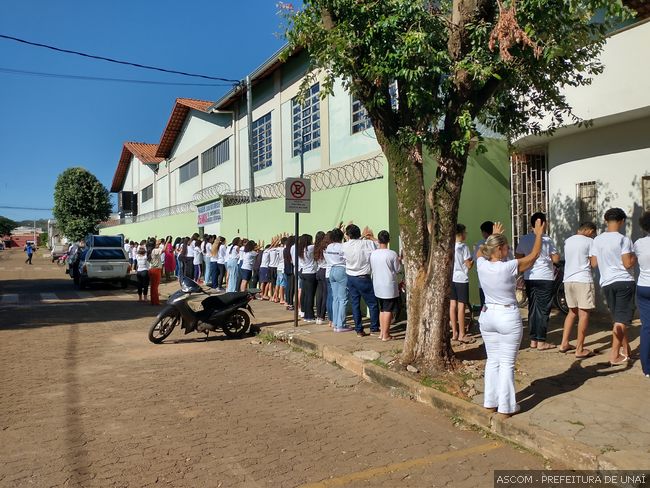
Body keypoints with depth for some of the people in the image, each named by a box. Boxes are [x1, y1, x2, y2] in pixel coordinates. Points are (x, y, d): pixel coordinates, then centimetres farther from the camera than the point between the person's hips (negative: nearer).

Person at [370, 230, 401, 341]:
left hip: (377, 286, 5)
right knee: (388, 310, 1)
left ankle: (382, 332, 20)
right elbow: (397, 270, -5)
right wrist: (398, 261, 12)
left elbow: (371, 269, 9)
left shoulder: (372, 254, -1)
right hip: (389, 286, -5)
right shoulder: (392, 254, -13)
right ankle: (385, 335, 3)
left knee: (382, 309, 17)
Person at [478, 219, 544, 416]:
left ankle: (490, 401, 22)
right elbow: (533, 255, -6)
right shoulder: (509, 267, -18)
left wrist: (494, 235, 29)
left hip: (487, 316, 5)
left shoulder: (482, 265, -5)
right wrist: (539, 234, 6)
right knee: (507, 363, 3)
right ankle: (506, 406, 10)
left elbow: (481, 251, 20)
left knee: (492, 360, 15)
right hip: (508, 318, -5)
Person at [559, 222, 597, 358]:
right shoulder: (589, 241, -4)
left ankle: (564, 344, 18)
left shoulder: (567, 241, 14)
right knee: (584, 313, -2)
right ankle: (579, 349, -1)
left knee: (572, 312, 18)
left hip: (568, 280, 7)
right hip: (583, 280, -6)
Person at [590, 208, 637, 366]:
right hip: (624, 282, -5)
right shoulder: (623, 239, -11)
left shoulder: (597, 240, 5)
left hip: (606, 283, 5)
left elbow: (594, 263, 8)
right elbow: (628, 264, -15)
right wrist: (634, 258, 5)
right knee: (621, 319, -1)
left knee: (618, 318, 17)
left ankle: (625, 349, 28)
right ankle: (614, 355, -2)